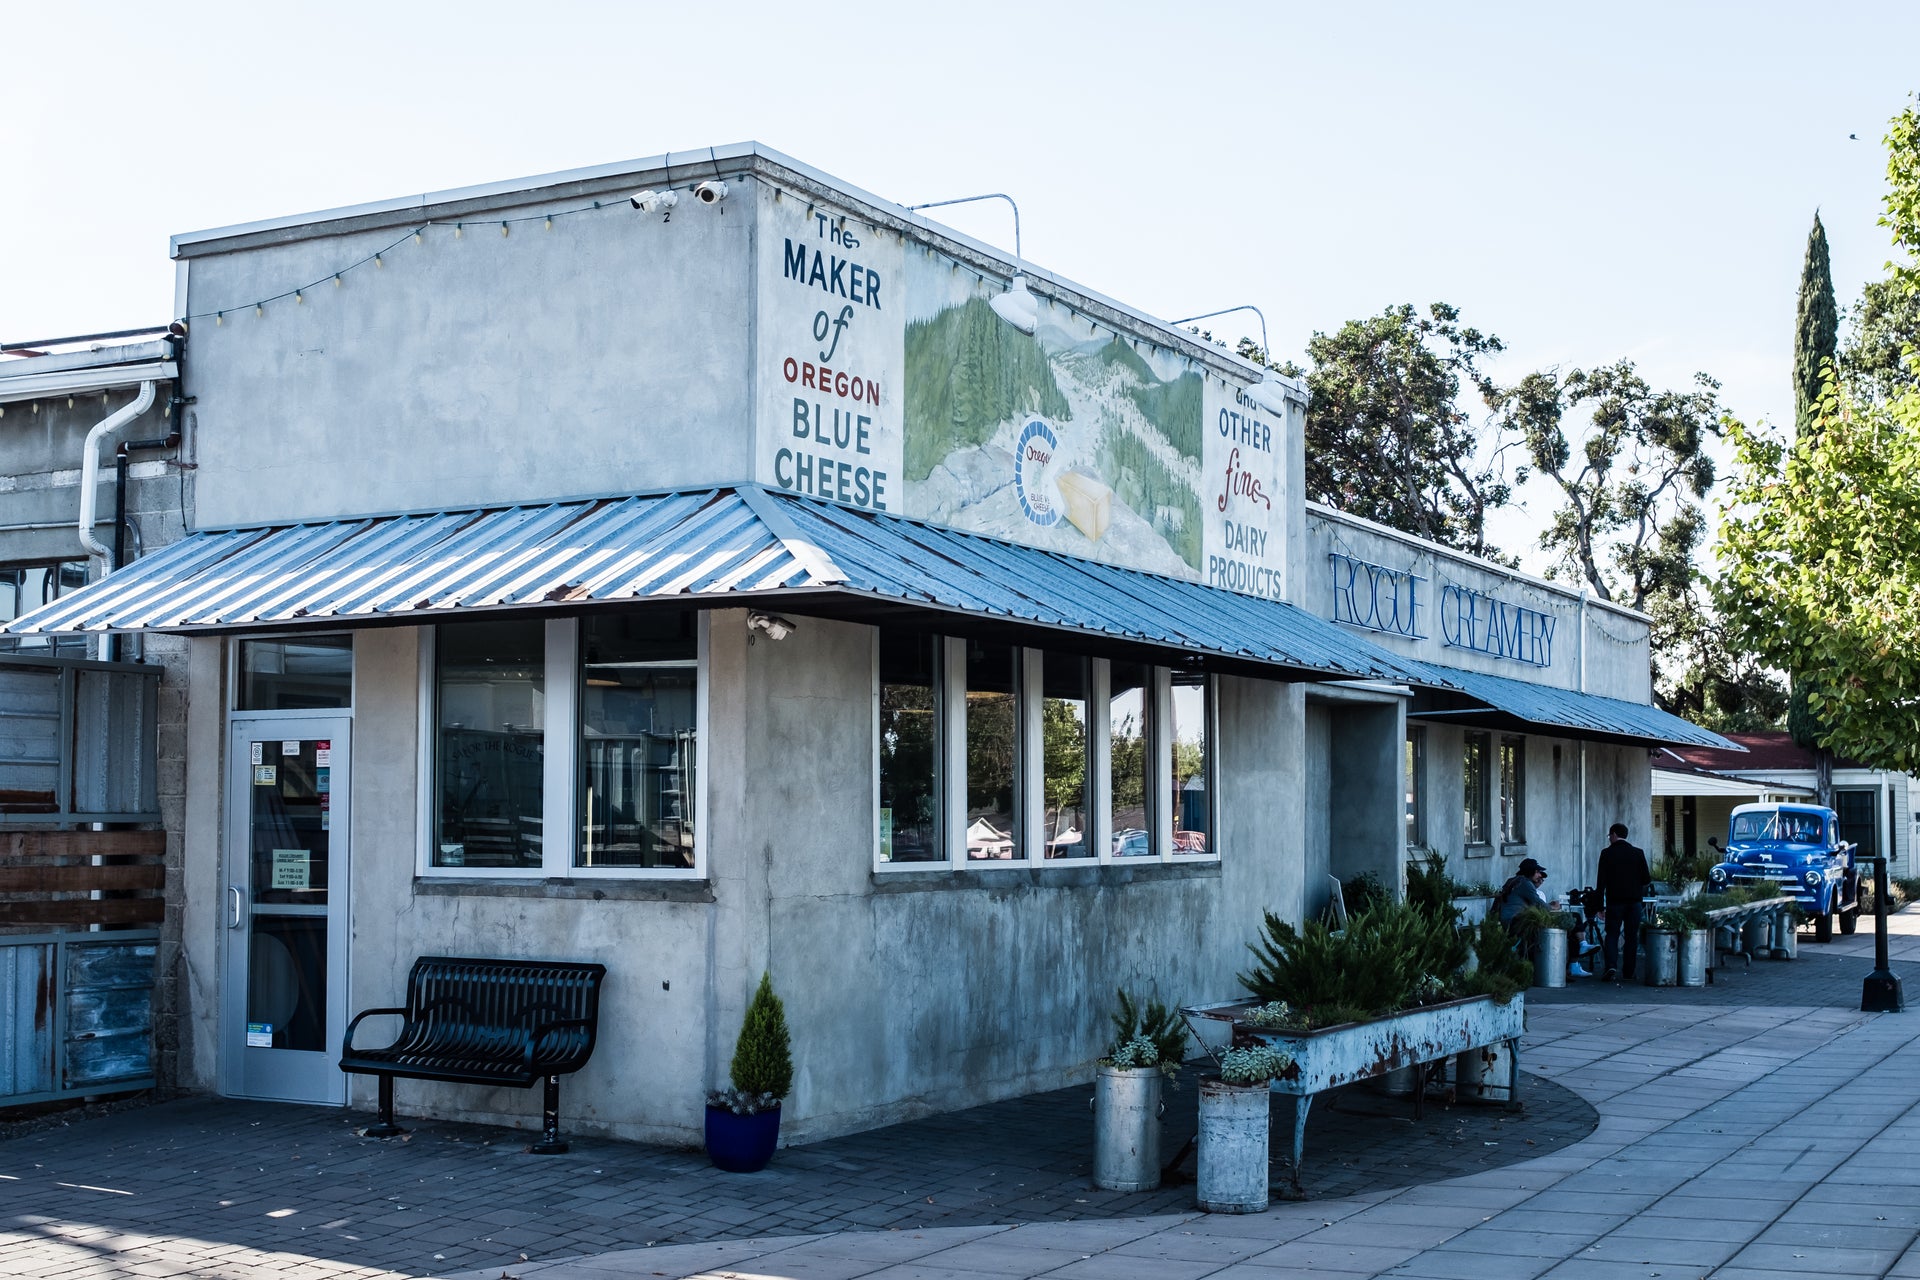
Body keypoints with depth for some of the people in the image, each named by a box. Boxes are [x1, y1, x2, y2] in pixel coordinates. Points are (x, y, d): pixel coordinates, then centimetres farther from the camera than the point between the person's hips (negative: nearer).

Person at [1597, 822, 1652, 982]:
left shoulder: (1606, 853, -4)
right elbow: (1647, 879, 0)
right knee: (1632, 937, 10)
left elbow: (1601, 880, -6)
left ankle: (1612, 967, -15)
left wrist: (1600, 905, -2)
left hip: (1614, 901, -2)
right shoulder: (1638, 853, 1)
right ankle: (1628, 973, 11)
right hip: (1634, 901, 2)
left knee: (1612, 935, 5)